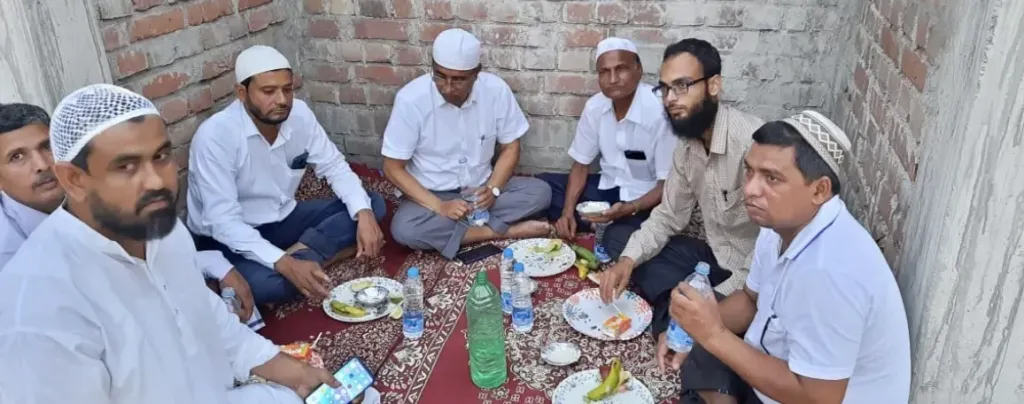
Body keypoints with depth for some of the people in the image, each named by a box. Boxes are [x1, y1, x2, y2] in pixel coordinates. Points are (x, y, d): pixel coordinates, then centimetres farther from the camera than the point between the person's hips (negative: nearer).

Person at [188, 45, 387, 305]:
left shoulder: (299, 113, -9)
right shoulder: (215, 135, -26)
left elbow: (334, 166, -2)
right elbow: (224, 221, -29)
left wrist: (364, 214, -21)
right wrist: (285, 264, -41)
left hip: (283, 218, 6)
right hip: (230, 236, -6)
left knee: (374, 206, -8)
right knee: (265, 284, -39)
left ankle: (302, 252, -20)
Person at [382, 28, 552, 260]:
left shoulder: (496, 90, -12)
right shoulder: (411, 99, -19)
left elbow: (510, 147, 1)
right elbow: (393, 168, -14)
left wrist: (493, 189, -17)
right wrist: (438, 206, -24)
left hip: (480, 190, 3)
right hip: (431, 194, -2)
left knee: (540, 191, -18)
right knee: (405, 229, -33)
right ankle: (502, 230, -21)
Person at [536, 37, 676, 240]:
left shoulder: (660, 111, -24)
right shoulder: (594, 106, -5)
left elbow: (668, 184, -19)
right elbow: (580, 165, 3)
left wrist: (628, 209, -35)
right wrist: (568, 211, -12)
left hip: (645, 197, -6)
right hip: (608, 187, 6)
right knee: (543, 183, -6)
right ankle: (603, 226, -12)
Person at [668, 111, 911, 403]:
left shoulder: (829, 270, -34)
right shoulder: (784, 222, -6)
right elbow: (752, 299, 10)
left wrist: (715, 336, -28)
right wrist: (699, 325, -9)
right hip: (795, 368, 8)